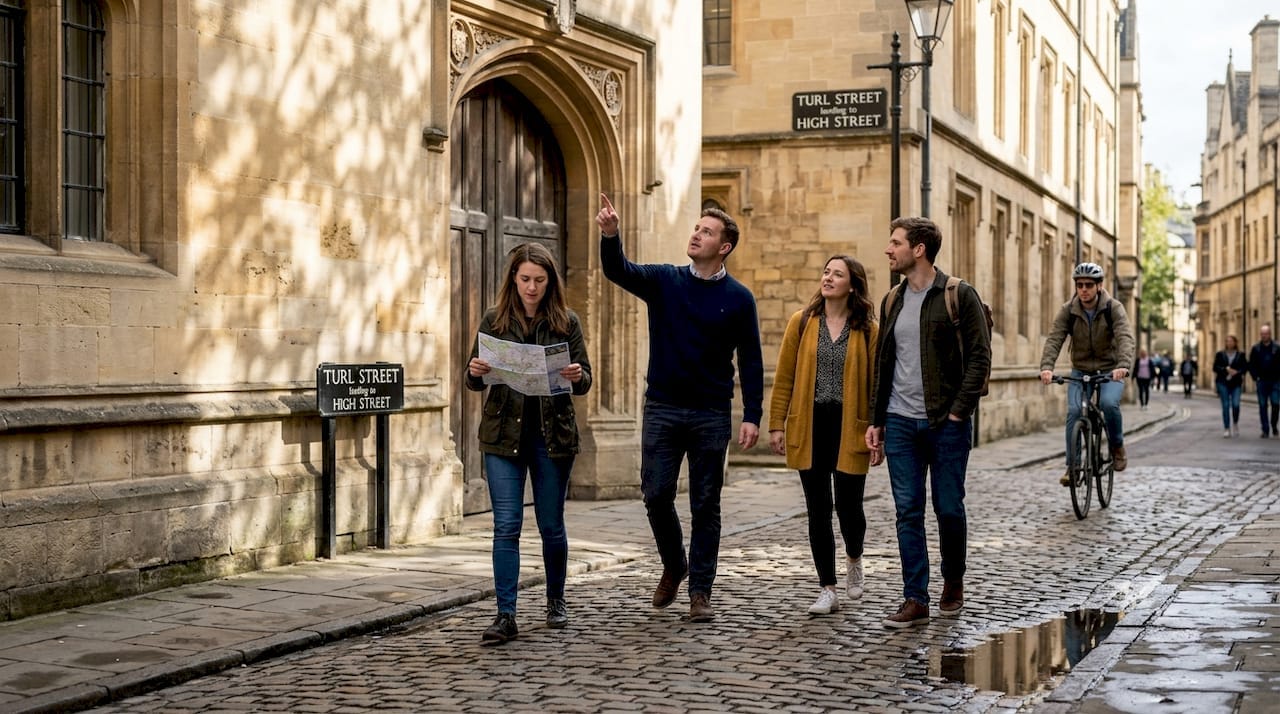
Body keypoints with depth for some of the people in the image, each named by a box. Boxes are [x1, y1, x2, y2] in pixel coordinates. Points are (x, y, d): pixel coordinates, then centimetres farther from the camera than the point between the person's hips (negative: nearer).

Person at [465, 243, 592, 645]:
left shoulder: (566, 322, 3)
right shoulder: (494, 321, 4)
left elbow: (585, 382, 2)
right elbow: (474, 382, 7)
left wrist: (576, 377, -21)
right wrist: (476, 372, -16)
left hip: (552, 434, 0)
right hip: (504, 434, 0)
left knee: (551, 524, 9)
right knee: (506, 525, -6)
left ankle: (556, 601, 30)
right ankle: (506, 616, -4)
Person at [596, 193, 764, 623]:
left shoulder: (738, 298, 1)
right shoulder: (663, 281, 3)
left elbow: (750, 361, 2)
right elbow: (618, 271, -13)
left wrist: (752, 416, -6)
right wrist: (610, 235, -33)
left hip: (711, 414, -1)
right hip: (662, 409, 1)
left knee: (705, 506, 3)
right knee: (656, 494, 0)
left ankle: (700, 592, 11)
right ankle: (674, 566, 26)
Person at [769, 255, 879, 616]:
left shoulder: (867, 330, 1)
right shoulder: (801, 323, 4)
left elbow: (876, 384, 0)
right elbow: (784, 378, 4)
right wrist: (777, 424, 0)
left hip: (849, 428, -1)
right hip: (809, 427, 1)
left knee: (849, 506, 0)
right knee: (818, 510, 4)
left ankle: (853, 559, 35)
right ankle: (828, 590, 12)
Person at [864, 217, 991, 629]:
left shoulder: (959, 296, -5)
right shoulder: (892, 301, 12)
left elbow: (979, 358, -8)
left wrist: (958, 411, -14)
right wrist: (876, 420, 12)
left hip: (946, 424, -4)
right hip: (900, 423, 5)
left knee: (949, 509, 4)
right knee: (908, 512, 1)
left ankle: (953, 581, 28)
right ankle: (915, 599, 4)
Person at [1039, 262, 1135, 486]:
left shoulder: (1113, 308, -14)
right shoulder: (1068, 310, -8)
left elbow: (1125, 338, -28)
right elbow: (1054, 339, -19)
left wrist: (1123, 365, -48)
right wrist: (1046, 367, -38)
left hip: (1110, 371, -2)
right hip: (1080, 371, 2)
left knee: (1109, 403, -28)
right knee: (1074, 411, -18)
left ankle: (1117, 447, -1)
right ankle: (1072, 466, -10)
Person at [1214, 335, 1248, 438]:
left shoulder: (1241, 355, 6)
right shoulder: (1220, 354, 5)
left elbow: (1245, 367, 3)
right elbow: (1215, 367, 0)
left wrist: (1237, 372, -14)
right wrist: (1226, 369, -14)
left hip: (1236, 383, 0)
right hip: (1223, 383, 0)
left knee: (1235, 404, -14)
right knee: (1226, 406, -4)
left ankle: (1235, 423, 15)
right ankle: (1226, 429, 0)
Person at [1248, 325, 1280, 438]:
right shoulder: (1256, 349, 4)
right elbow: (1251, 365, 5)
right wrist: (1255, 378, -3)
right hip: (1261, 381, 1)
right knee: (1262, 406, 1)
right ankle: (1265, 430, 6)